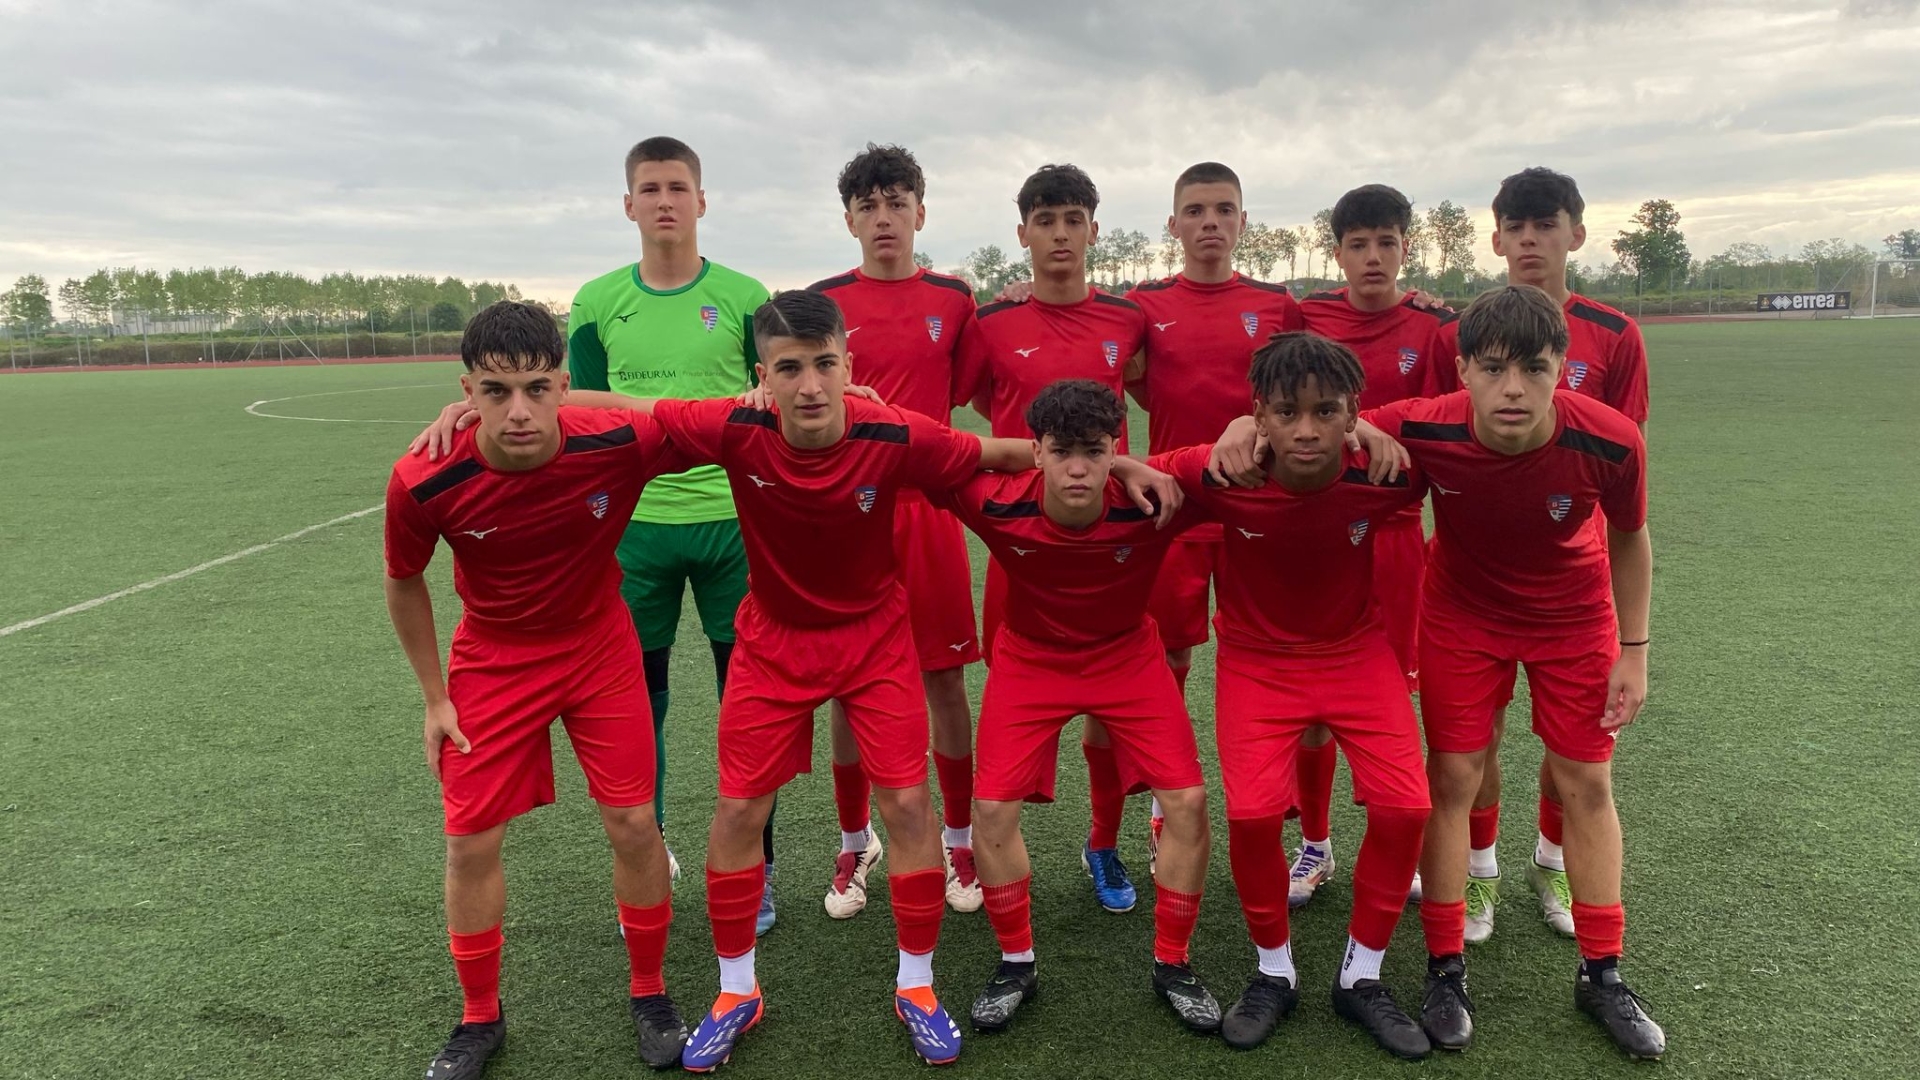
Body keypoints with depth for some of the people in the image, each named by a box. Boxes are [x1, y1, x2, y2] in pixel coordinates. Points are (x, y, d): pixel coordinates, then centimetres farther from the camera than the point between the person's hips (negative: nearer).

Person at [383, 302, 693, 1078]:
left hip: (600, 649, 0)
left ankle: (649, 994, 26)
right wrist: (435, 697, 0)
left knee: (634, 824, 1)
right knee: (470, 842, 4)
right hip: (493, 661, 0)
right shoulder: (424, 483, -26)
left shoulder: (621, 443, -28)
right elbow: (403, 583, -4)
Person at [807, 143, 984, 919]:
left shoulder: (955, 300, 5)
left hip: (928, 510, 1)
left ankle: (959, 842, 22)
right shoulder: (822, 303, 3)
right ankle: (855, 843, 25)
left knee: (945, 679, 5)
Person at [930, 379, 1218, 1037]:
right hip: (1030, 658, 0)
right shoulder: (996, 502, -28)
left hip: (1128, 656, 0)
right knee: (993, 806, -8)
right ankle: (1016, 964, 17)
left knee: (1188, 799, -8)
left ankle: (1172, 964, 15)